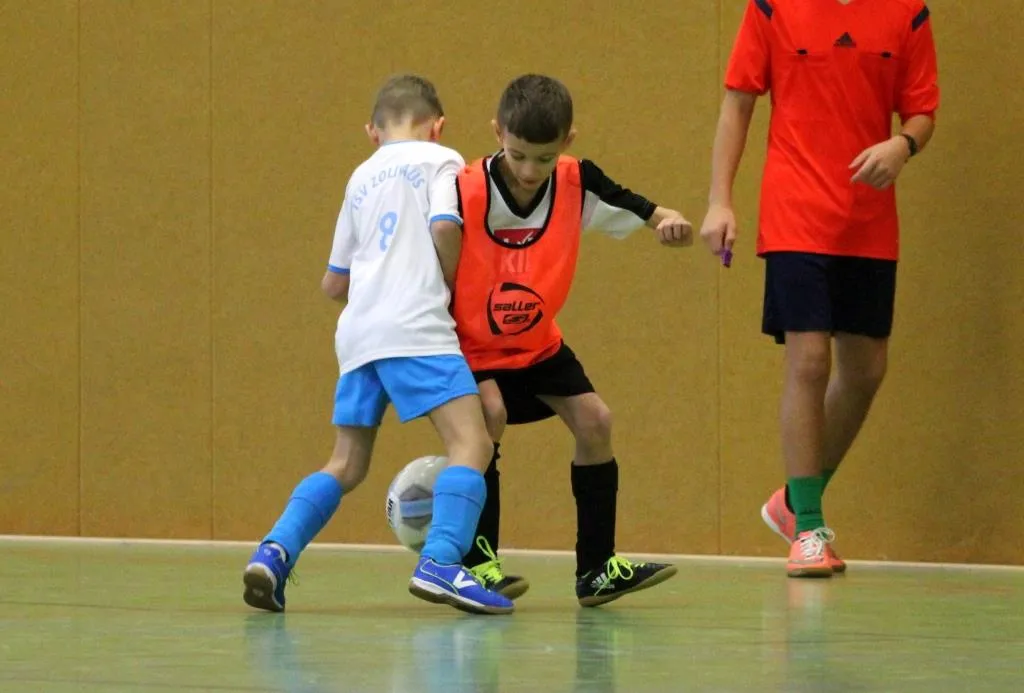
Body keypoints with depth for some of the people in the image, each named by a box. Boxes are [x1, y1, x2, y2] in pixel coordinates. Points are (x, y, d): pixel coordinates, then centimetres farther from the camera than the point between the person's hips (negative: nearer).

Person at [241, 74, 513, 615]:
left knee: (347, 463, 14)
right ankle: (440, 562, -30)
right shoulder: (439, 160, 9)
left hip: (357, 329, 6)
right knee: (471, 442, -11)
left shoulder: (362, 177, 26)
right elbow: (444, 226, -11)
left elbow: (334, 282, 27)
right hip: (416, 326, -6)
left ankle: (274, 551, -4)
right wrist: (453, 283, 6)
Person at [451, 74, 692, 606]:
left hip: (537, 344, 5)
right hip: (469, 347, -4)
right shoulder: (463, 193, -26)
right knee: (489, 413, -28)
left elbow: (643, 213, -10)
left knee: (593, 420, -7)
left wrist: (669, 222, -35)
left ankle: (597, 568, 4)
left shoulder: (578, 184, -15)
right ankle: (478, 563, -20)